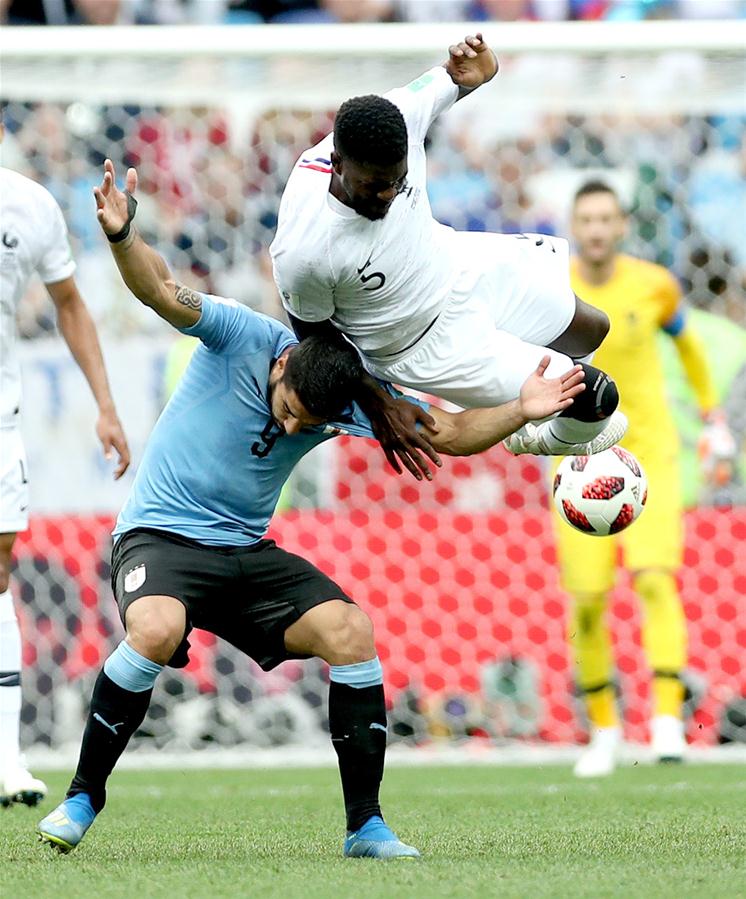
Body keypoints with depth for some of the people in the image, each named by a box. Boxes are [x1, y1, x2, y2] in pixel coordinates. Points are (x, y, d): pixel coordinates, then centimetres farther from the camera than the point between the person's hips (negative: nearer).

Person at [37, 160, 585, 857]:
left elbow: (451, 434, -5)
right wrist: (121, 236, -50)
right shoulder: (242, 335, -17)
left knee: (350, 630, -16)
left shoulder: (355, 397, -6)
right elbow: (162, 292, -30)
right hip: (160, 533, -4)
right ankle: (84, 794, -15)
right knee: (157, 630, -36)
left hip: (246, 552, 4)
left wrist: (521, 411, -22)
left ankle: (365, 824, -5)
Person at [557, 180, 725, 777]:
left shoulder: (654, 286, -4)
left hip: (649, 456, -1)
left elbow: (686, 340, 16)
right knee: (587, 603, -2)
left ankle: (668, 720, -27)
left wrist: (714, 418, 20)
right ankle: (604, 729, 19)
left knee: (655, 581, -20)